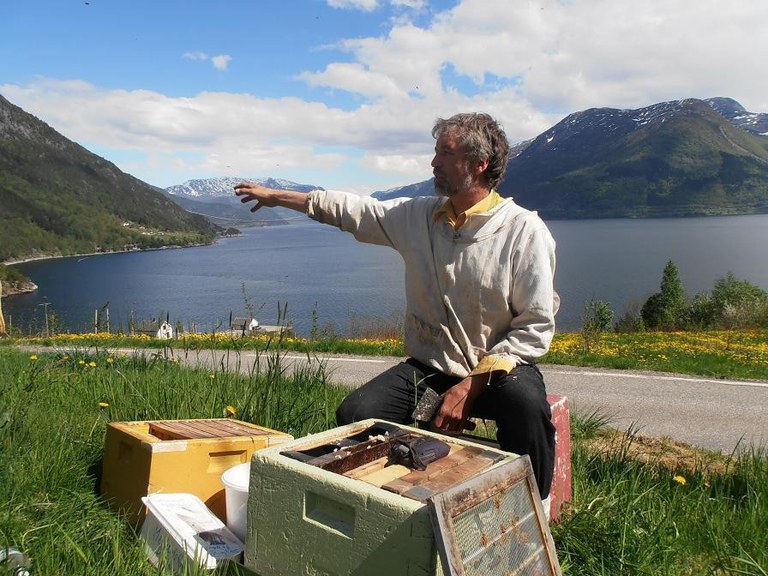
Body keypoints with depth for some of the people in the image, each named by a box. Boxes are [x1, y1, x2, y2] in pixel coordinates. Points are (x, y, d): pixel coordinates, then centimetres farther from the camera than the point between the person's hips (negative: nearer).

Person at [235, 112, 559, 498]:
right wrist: (275, 196, 19)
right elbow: (352, 210, 14)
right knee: (355, 415, -19)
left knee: (526, 404, -35)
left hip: (498, 368, -3)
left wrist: (471, 385, -19)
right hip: (428, 367, 4)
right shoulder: (418, 216, 4)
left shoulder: (525, 230, -10)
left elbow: (536, 326, -12)